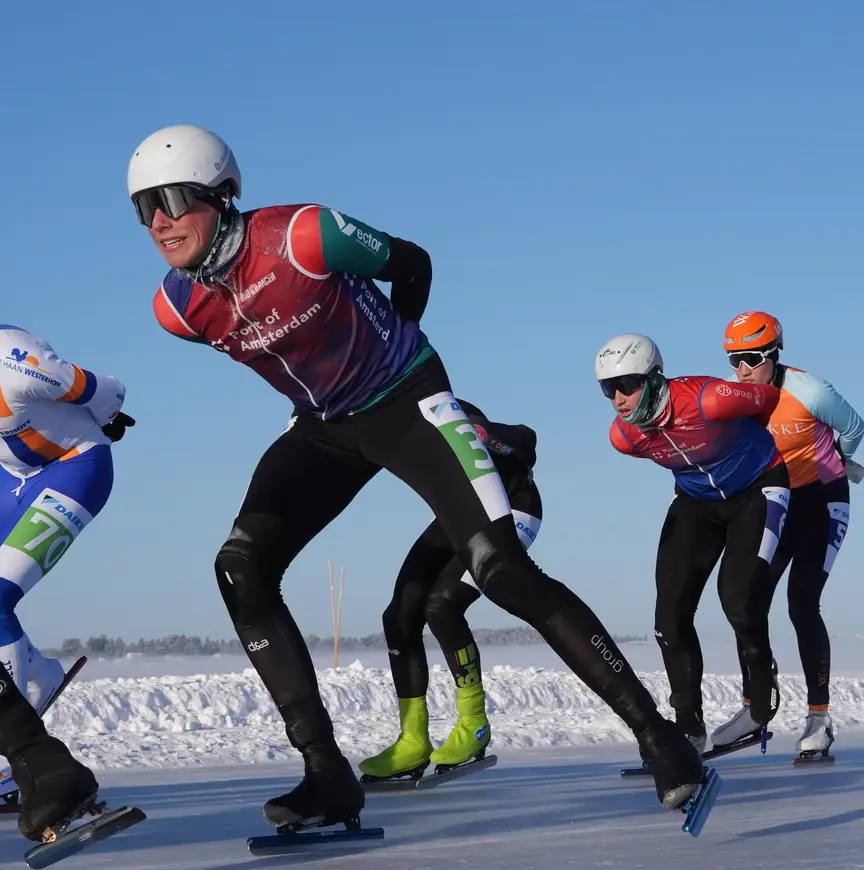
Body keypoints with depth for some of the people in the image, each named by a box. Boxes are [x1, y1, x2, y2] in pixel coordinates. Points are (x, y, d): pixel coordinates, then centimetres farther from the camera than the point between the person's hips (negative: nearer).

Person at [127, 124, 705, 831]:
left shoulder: (301, 237, -28)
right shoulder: (178, 309, -11)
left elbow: (412, 264, -9)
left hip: (407, 402, -5)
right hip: (326, 427, 6)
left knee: (502, 570, -18)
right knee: (242, 569, -14)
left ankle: (654, 731, -8)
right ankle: (328, 775, -10)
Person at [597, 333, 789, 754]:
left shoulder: (708, 400, -35)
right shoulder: (623, 437, -17)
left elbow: (768, 399, -15)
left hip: (757, 488, -5)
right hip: (697, 499, 5)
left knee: (738, 596, -19)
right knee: (671, 612, -8)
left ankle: (762, 701, 9)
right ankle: (689, 723, 5)